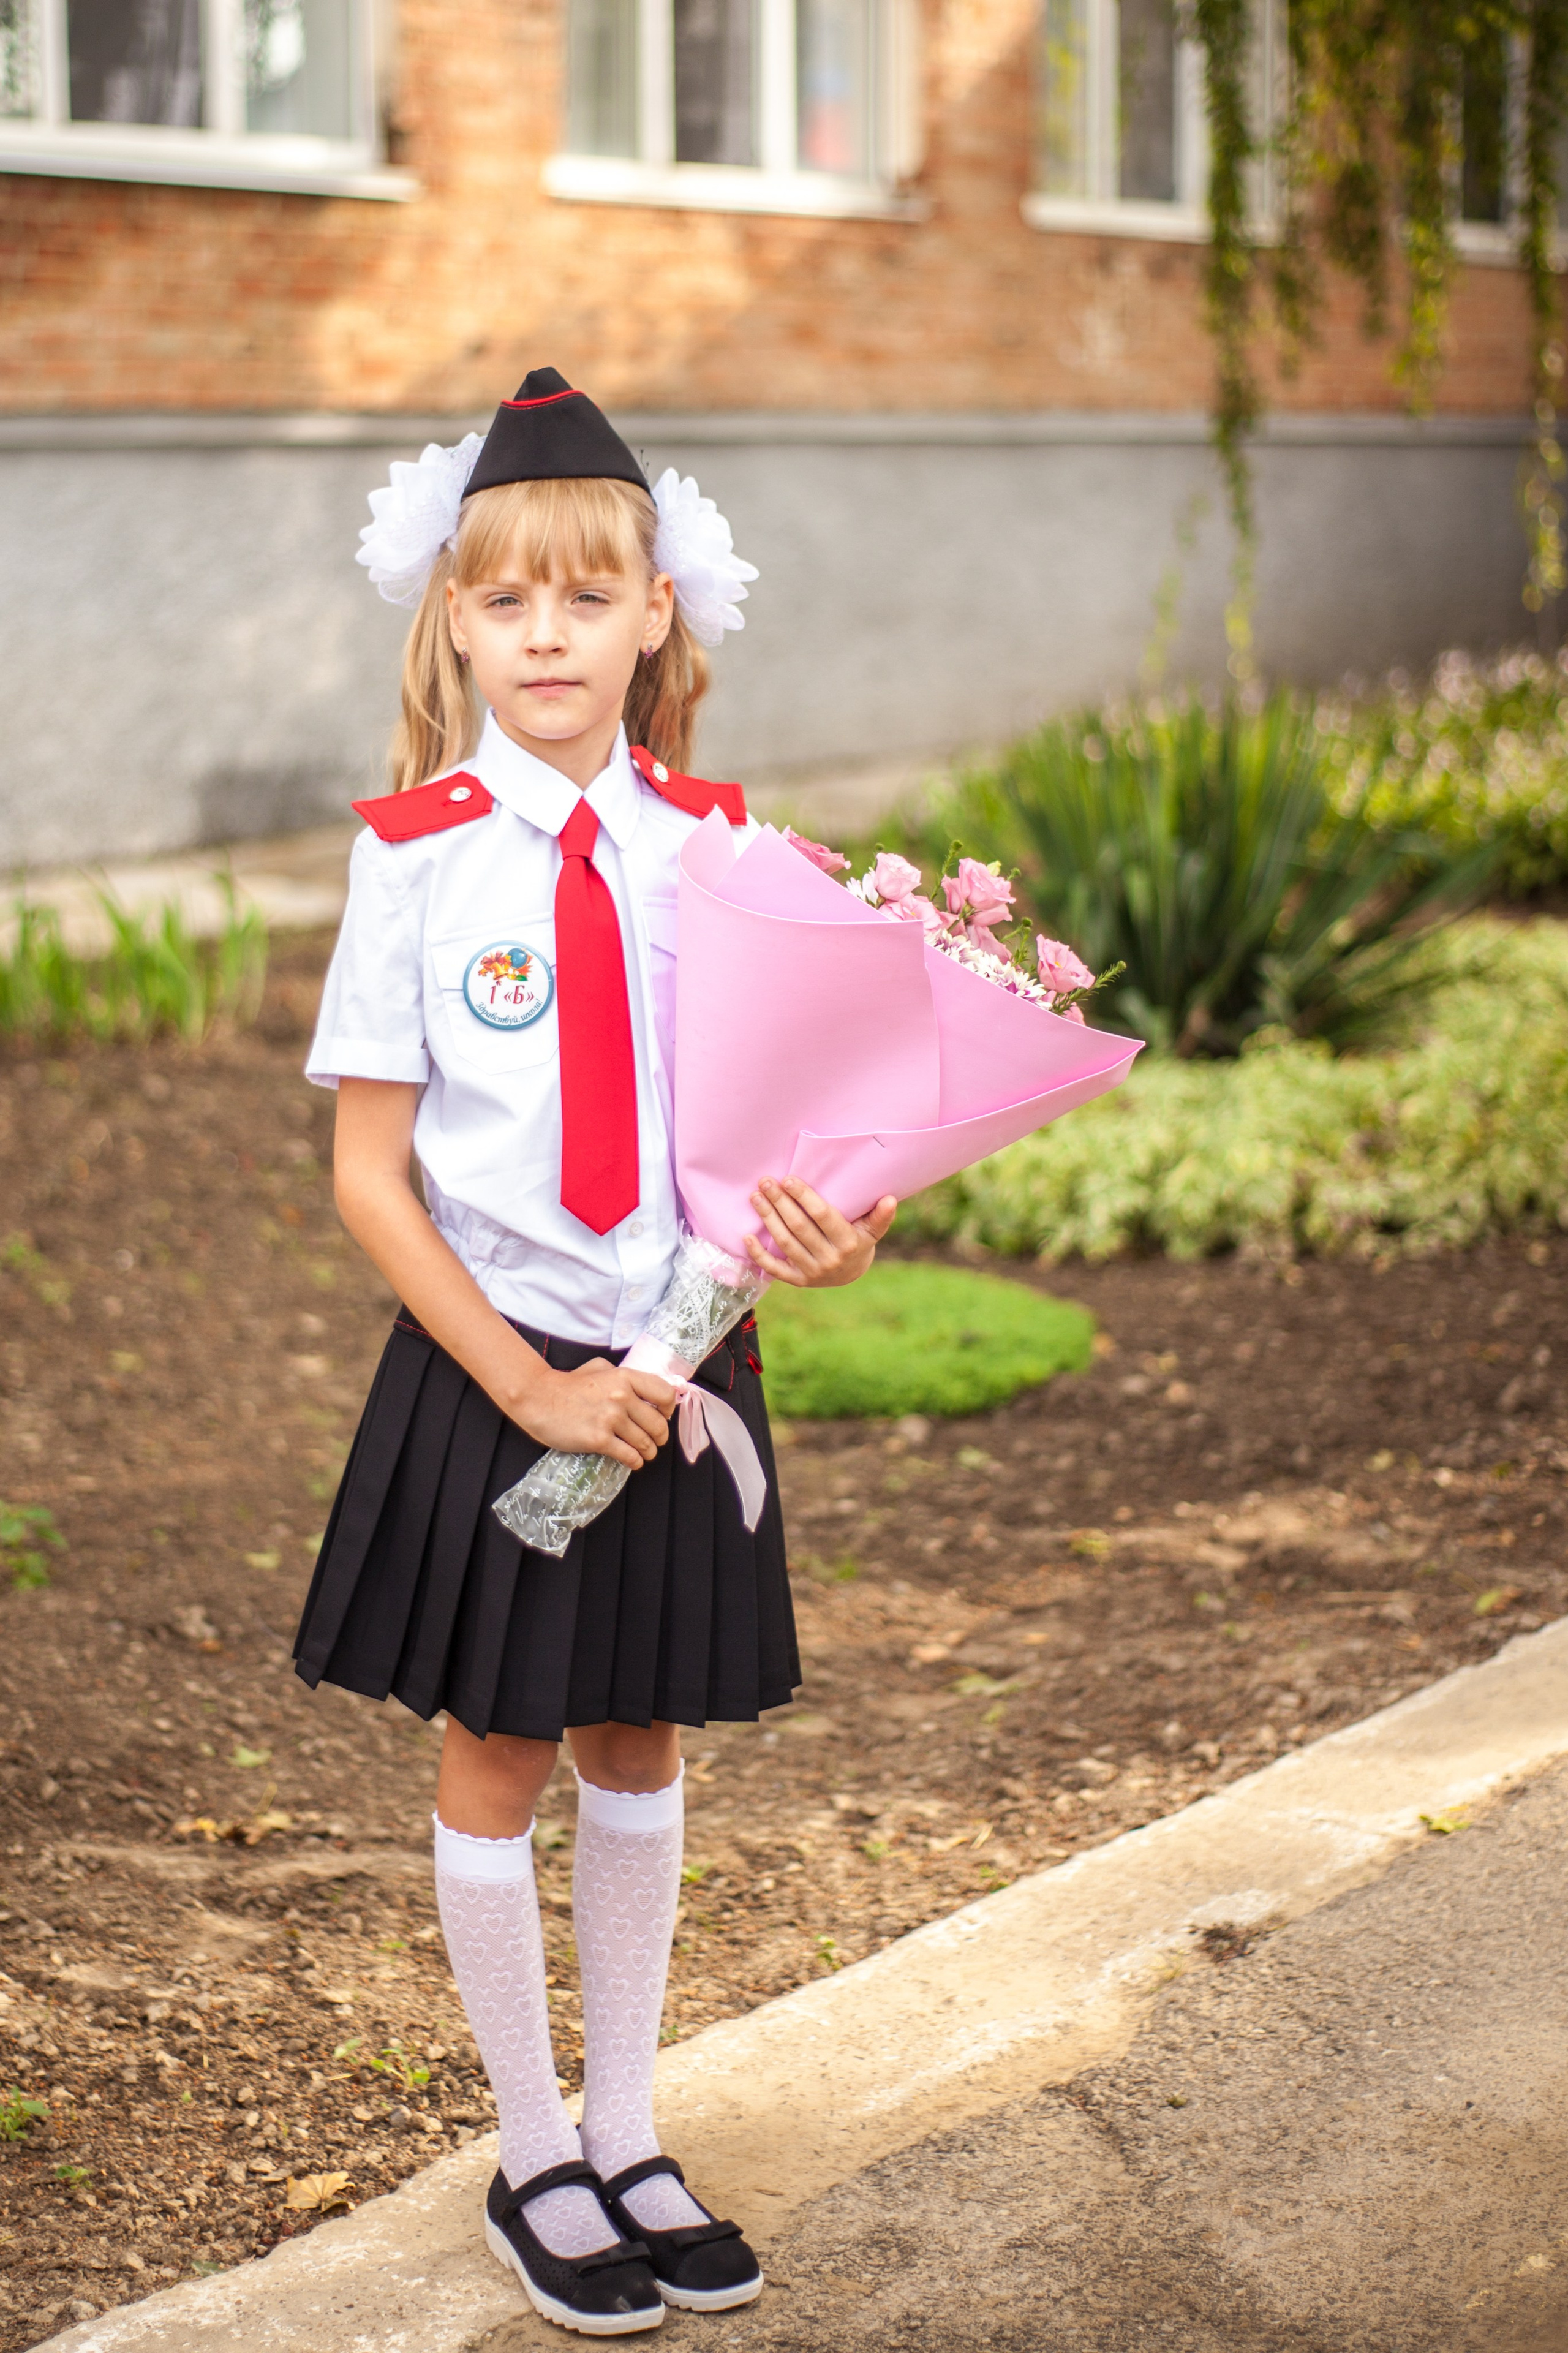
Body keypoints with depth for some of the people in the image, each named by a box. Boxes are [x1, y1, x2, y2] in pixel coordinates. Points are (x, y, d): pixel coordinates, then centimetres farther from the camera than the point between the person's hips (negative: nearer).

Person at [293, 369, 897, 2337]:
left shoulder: (713, 843, -1)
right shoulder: (417, 852, -10)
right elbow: (368, 1169, -9)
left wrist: (830, 1228, -18)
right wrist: (532, 1386, -15)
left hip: (678, 1361, 3)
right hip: (488, 1370, -3)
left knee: (639, 1751, 15)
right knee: (495, 1755, 10)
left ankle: (628, 2137, 32)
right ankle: (536, 2159, 27)